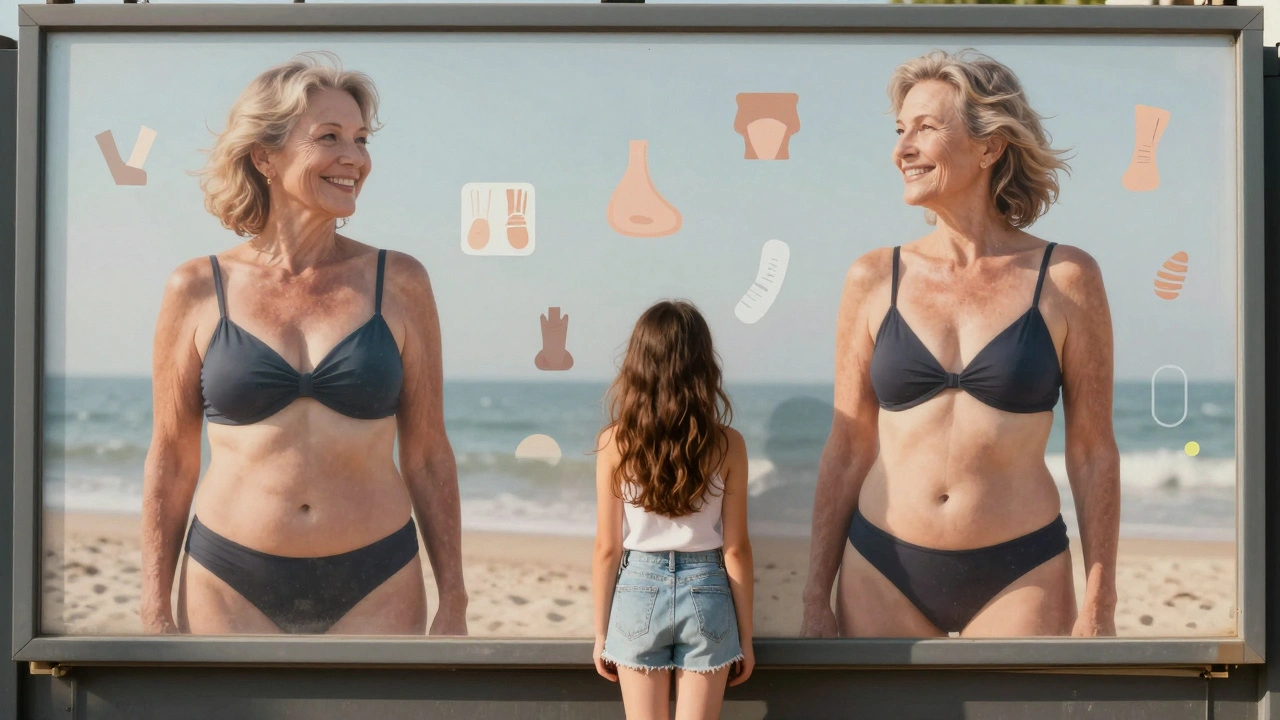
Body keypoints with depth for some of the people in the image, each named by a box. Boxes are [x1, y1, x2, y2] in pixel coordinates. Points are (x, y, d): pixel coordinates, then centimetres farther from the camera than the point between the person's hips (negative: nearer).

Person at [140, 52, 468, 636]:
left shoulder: (398, 283, 0)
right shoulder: (197, 290, -1)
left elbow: (427, 455, 4)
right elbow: (171, 460, 5)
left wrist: (453, 603, 3)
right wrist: (157, 613, 3)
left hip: (375, 587, 0)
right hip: (232, 586, 0)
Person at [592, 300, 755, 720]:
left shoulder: (616, 443, -9)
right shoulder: (726, 445, -9)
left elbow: (607, 548, -5)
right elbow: (735, 549, -5)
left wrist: (601, 632, 6)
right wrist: (745, 637, 4)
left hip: (639, 591, 0)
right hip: (705, 594, 0)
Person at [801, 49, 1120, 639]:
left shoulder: (1066, 278, -3)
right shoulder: (874, 279, 1)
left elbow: (1092, 451, 0)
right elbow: (846, 448, 5)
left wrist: (1098, 608, -1)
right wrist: (816, 600, 4)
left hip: (1019, 574, -1)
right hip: (883, 572, 2)